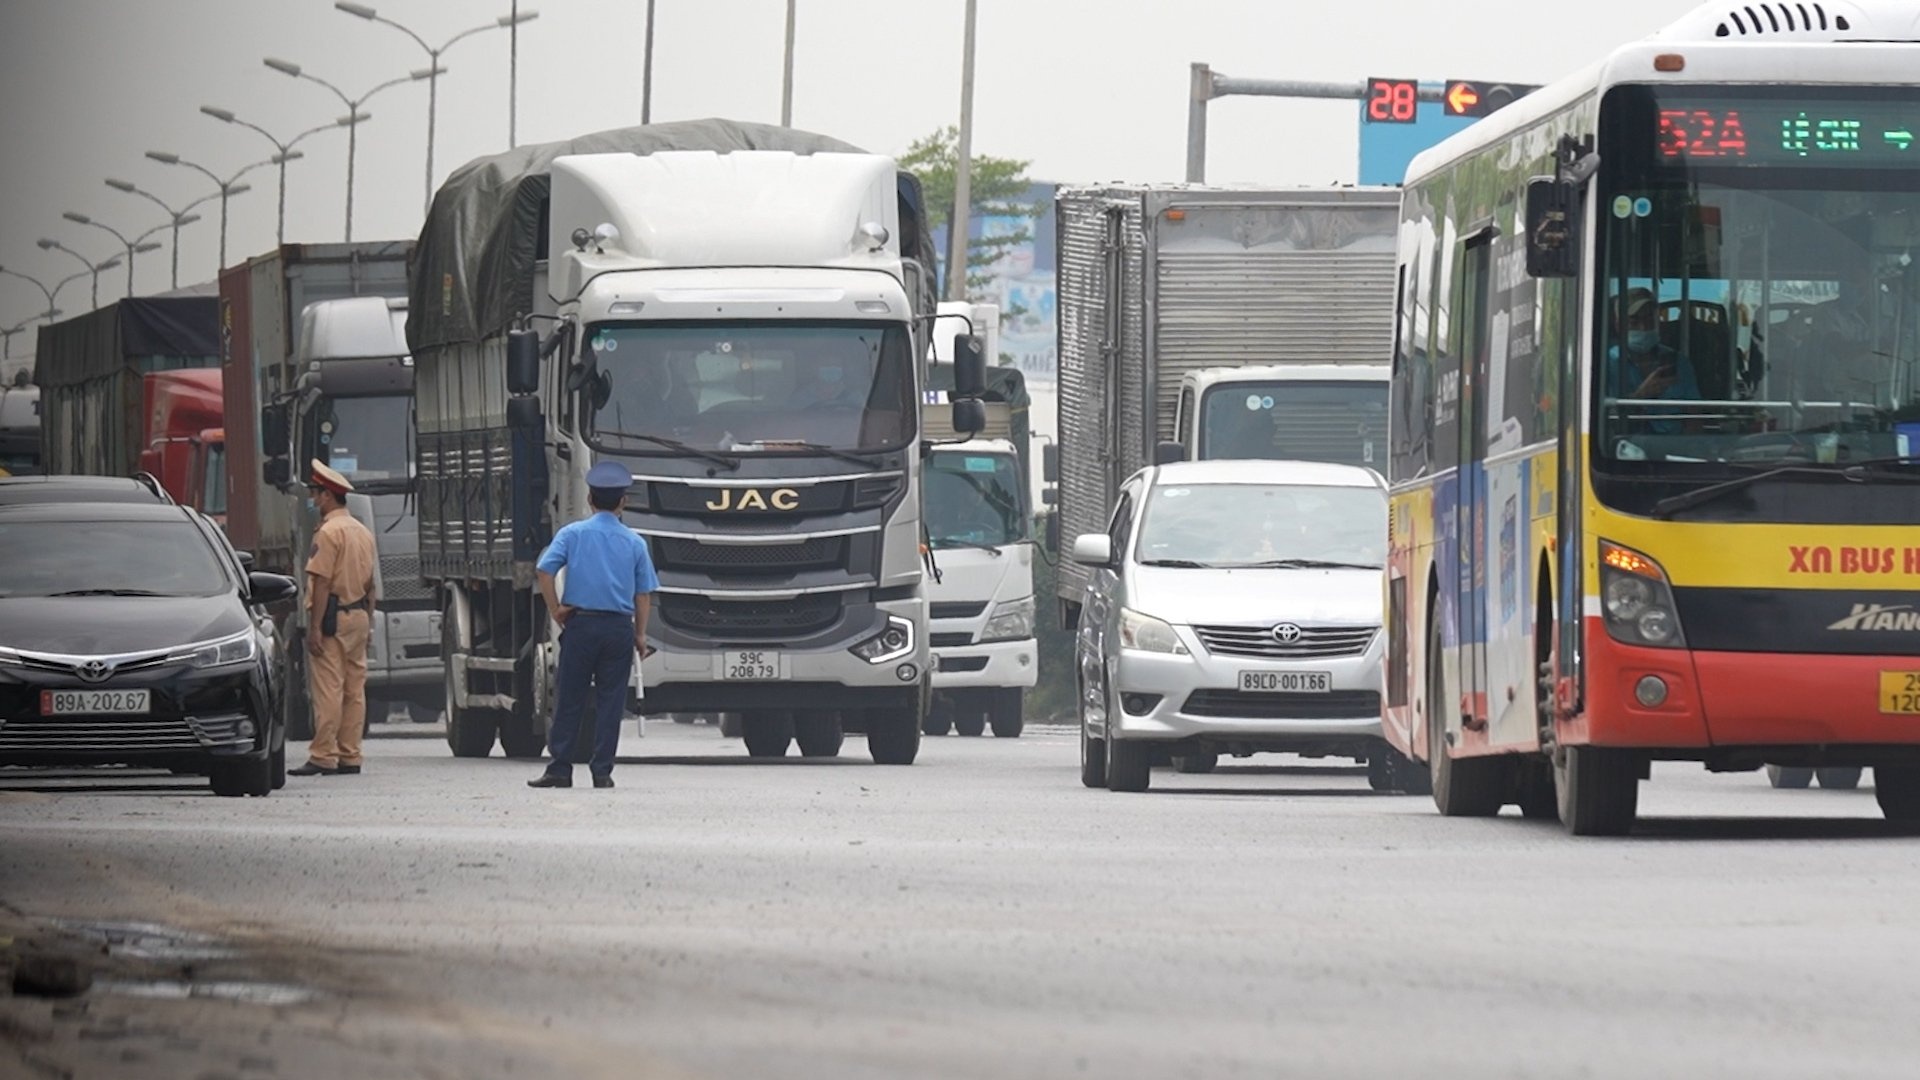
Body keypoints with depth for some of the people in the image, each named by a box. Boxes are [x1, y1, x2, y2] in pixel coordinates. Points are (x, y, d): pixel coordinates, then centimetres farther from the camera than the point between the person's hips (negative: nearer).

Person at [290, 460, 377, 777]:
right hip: (359, 615, 8)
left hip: (333, 617, -8)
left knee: (328, 689, -8)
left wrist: (315, 627, -17)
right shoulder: (362, 532, 14)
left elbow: (322, 582, -16)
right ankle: (350, 756, 10)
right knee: (354, 689, 8)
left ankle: (323, 757, -10)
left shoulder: (328, 532, -12)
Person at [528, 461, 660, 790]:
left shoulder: (573, 534, 1)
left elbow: (545, 571, -10)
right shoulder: (634, 543, 4)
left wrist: (556, 611, -1)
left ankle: (560, 768, 0)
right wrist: (641, 634, 12)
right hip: (620, 626, 1)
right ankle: (602, 771, 2)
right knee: (610, 701, 4)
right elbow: (643, 593, 5)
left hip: (581, 624, -1)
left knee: (570, 700, 3)